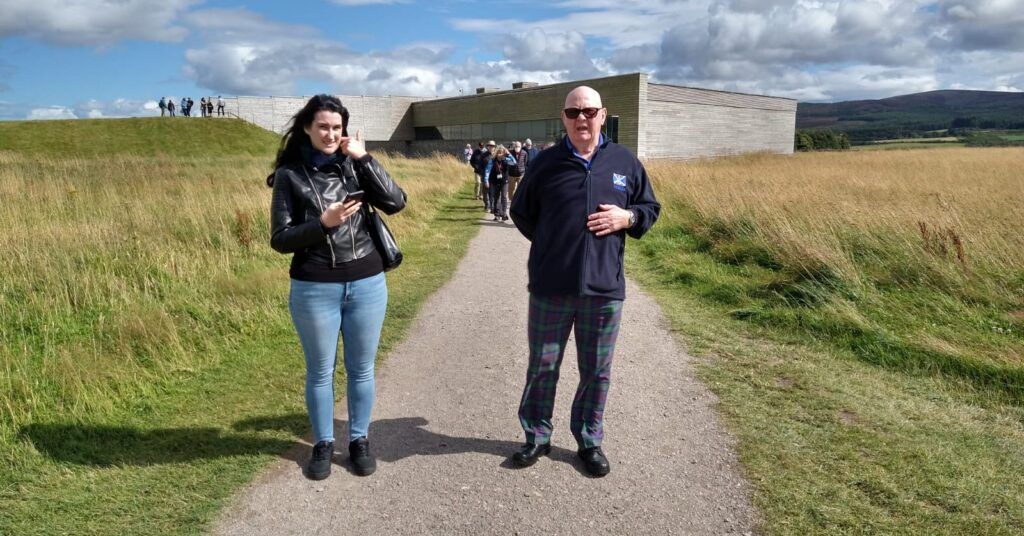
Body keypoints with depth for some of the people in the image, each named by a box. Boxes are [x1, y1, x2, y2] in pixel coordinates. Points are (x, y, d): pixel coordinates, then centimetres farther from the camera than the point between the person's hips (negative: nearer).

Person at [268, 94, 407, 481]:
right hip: (314, 290, -1)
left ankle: (359, 440, 29)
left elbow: (395, 202, -11)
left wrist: (363, 158, -14)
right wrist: (323, 223, -20)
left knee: (361, 369, 12)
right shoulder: (289, 175, -3)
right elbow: (280, 239, -6)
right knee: (320, 371, 12)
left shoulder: (354, 165, 3)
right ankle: (322, 444, 30)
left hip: (367, 285, 2)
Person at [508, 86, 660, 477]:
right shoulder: (546, 163, 2)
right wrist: (546, 242, 4)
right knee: (542, 366, 11)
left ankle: (589, 441, 30)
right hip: (550, 287, 0)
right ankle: (537, 436, 30)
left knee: (597, 371, 12)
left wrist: (627, 217, -7)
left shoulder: (625, 162, 4)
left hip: (605, 288, 1)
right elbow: (521, 212, 14)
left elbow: (650, 208, 14)